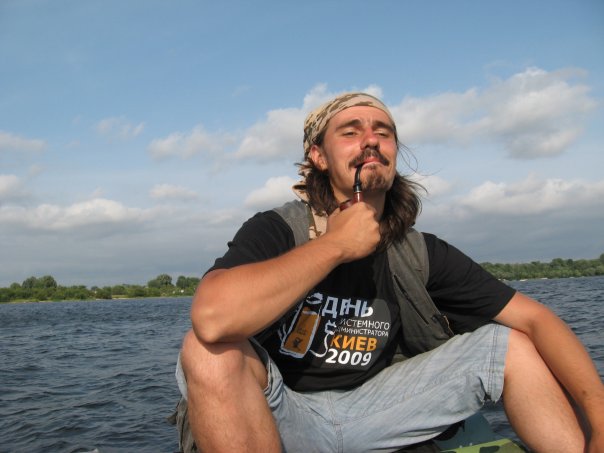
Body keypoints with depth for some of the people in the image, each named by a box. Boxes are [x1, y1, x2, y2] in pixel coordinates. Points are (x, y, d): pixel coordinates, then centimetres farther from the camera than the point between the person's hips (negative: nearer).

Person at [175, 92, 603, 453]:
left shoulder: (420, 254, -4)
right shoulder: (275, 230, -16)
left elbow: (536, 318, -4)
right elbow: (212, 317, -38)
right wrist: (334, 245, -29)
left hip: (367, 409, 4)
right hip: (279, 414, -3)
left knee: (512, 343, -3)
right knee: (211, 349, -35)